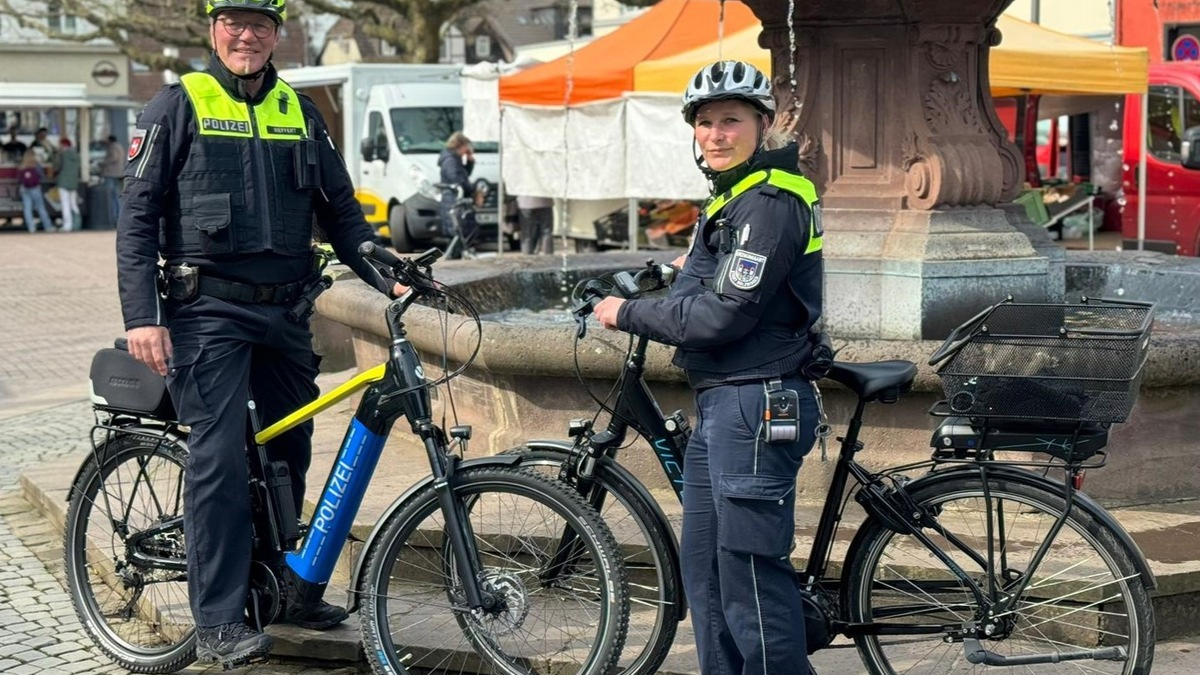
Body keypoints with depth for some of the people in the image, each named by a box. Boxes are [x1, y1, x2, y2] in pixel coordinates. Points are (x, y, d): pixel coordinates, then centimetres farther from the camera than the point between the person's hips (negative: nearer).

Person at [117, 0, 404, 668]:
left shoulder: (299, 111, 12)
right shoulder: (179, 105, -1)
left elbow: (342, 208, 15)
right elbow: (138, 216, -4)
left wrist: (386, 274, 0)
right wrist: (141, 316, -12)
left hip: (285, 313, 5)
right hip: (209, 312, -5)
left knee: (288, 455, 11)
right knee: (219, 458, -9)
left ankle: (286, 587, 27)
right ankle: (220, 624, -4)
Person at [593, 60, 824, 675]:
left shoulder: (771, 202, -16)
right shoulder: (731, 197, 17)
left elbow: (722, 317, -20)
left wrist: (627, 314, -11)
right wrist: (699, 269, 23)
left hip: (755, 405, -11)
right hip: (719, 403, 11)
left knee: (751, 577, -8)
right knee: (703, 568, 16)